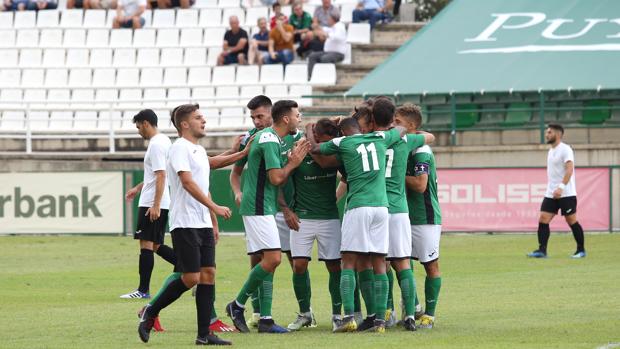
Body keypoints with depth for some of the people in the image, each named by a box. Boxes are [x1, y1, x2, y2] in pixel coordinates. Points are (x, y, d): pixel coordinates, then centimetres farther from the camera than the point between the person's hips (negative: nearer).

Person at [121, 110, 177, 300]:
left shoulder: (156, 144, -15)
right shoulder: (164, 141, 16)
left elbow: (161, 176, -21)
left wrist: (156, 206, -24)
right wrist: (138, 188, 33)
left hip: (151, 204, -10)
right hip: (160, 204, 10)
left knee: (146, 245, -5)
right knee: (156, 245, 13)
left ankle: (143, 290, -2)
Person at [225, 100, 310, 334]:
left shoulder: (269, 138, 18)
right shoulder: (270, 140, -14)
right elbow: (276, 178, -20)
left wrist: (292, 160, 8)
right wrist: (293, 163, -4)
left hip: (262, 208, 11)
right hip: (259, 208, -11)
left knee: (269, 262, 6)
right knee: (272, 258, -14)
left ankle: (265, 319, 5)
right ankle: (238, 305, -5)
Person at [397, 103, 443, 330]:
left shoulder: (421, 151, -15)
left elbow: (420, 184, -22)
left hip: (425, 218, -9)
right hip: (406, 216, 9)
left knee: (431, 266, 0)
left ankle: (429, 315, 4)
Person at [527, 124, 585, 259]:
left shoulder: (565, 149, -10)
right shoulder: (551, 151, 16)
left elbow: (569, 169, -21)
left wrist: (561, 187, -30)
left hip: (566, 194, -8)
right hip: (551, 194, 8)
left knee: (571, 221, 0)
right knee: (543, 220, -5)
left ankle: (581, 250, 12)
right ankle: (542, 250, -9)